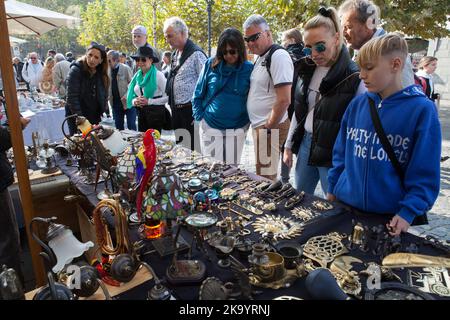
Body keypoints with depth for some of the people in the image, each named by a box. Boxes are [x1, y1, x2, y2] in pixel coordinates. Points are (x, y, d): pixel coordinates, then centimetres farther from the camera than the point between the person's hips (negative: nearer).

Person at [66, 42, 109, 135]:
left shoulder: (101, 74, 6)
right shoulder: (76, 70, -11)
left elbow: (104, 96, 11)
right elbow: (72, 97, -17)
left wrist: (102, 111, -1)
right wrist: (79, 118, -21)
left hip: (95, 117, 5)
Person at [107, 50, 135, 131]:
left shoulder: (126, 69, -8)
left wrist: (126, 96, -20)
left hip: (127, 103, -5)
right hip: (115, 103, 5)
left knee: (131, 127, 0)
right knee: (118, 127, 12)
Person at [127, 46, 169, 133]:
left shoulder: (158, 75, -10)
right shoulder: (137, 76, 9)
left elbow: (167, 97, -14)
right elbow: (132, 95, 15)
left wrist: (149, 101, -17)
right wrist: (134, 101, -7)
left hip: (156, 112, -6)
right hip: (141, 113, 6)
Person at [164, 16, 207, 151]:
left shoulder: (196, 54, -12)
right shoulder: (175, 54, 14)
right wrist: (172, 105, 17)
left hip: (190, 109, -8)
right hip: (176, 110, 8)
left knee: (194, 149, -2)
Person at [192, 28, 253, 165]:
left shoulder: (249, 69, -2)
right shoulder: (211, 65, 0)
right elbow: (198, 94, 6)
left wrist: (249, 120, 0)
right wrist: (200, 117, 0)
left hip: (237, 129, 0)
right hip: (210, 127, 1)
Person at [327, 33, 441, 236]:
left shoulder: (422, 110, -11)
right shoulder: (357, 105, 0)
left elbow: (425, 172, -10)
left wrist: (409, 212, -16)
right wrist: (332, 189, 9)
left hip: (390, 216, -3)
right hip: (345, 205, 4)